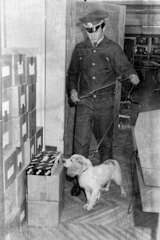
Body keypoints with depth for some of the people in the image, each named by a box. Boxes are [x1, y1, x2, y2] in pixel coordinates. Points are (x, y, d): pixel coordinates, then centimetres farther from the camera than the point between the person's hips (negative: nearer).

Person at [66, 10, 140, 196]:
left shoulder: (113, 49, 1)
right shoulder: (80, 49, 8)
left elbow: (124, 67, -1)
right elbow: (72, 72, 15)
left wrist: (132, 75, -24)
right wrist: (72, 89, -1)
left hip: (105, 104, -1)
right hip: (84, 102, 1)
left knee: (105, 141, 13)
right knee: (80, 142, -3)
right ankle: (78, 179, 10)